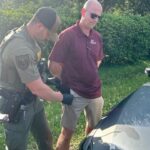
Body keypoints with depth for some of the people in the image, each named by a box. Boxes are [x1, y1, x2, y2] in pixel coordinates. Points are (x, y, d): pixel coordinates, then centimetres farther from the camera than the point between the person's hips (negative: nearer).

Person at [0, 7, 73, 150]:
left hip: (31, 100, 9)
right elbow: (38, 89, -27)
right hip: (16, 106, -9)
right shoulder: (21, 48, -33)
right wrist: (62, 98, -12)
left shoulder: (28, 37, -1)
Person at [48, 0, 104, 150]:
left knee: (94, 127, 21)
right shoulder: (67, 35, -14)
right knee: (67, 132, 4)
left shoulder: (97, 37, 4)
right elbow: (53, 64, -12)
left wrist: (90, 76, 12)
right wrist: (67, 82, -3)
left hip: (95, 92, 6)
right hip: (74, 93, -6)